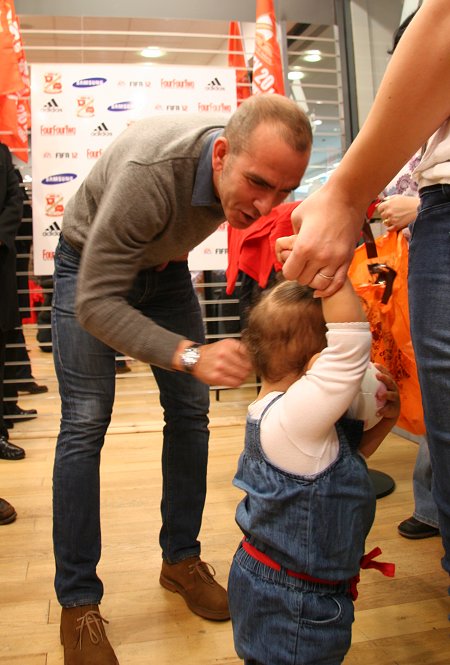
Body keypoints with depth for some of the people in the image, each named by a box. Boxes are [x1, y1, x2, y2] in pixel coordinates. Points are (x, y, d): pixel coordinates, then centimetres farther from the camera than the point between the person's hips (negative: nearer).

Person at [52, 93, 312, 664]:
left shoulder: (253, 165, -20)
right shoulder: (149, 171, -40)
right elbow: (95, 302, -38)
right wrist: (191, 355, -49)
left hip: (162, 265, 6)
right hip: (90, 265, -5)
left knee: (190, 412, -1)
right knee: (84, 424, -13)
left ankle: (181, 558, 16)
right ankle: (77, 601, 0)